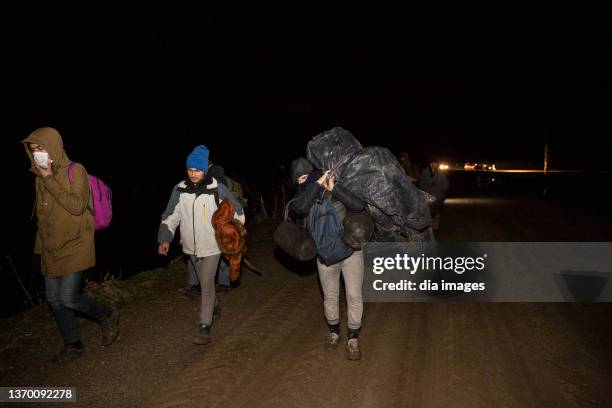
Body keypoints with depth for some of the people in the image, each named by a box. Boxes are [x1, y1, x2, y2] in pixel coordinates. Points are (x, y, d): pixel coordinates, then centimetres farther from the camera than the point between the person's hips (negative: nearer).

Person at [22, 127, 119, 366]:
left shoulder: (75, 171, -11)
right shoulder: (40, 177, 9)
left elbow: (77, 206, -24)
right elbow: (42, 214, 18)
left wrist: (50, 180, -20)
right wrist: (40, 245, 20)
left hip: (74, 246, -7)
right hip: (51, 250, 7)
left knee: (69, 298, -12)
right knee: (54, 299, 10)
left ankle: (107, 316, 16)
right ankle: (73, 346, 26)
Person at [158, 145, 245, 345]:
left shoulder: (217, 188, -14)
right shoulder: (180, 189, -6)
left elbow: (236, 211, -3)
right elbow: (170, 216, 0)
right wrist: (165, 238, -10)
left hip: (212, 245, -4)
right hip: (191, 246, 4)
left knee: (207, 284, -8)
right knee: (204, 282, 21)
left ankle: (205, 326, -1)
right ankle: (213, 306, 45)